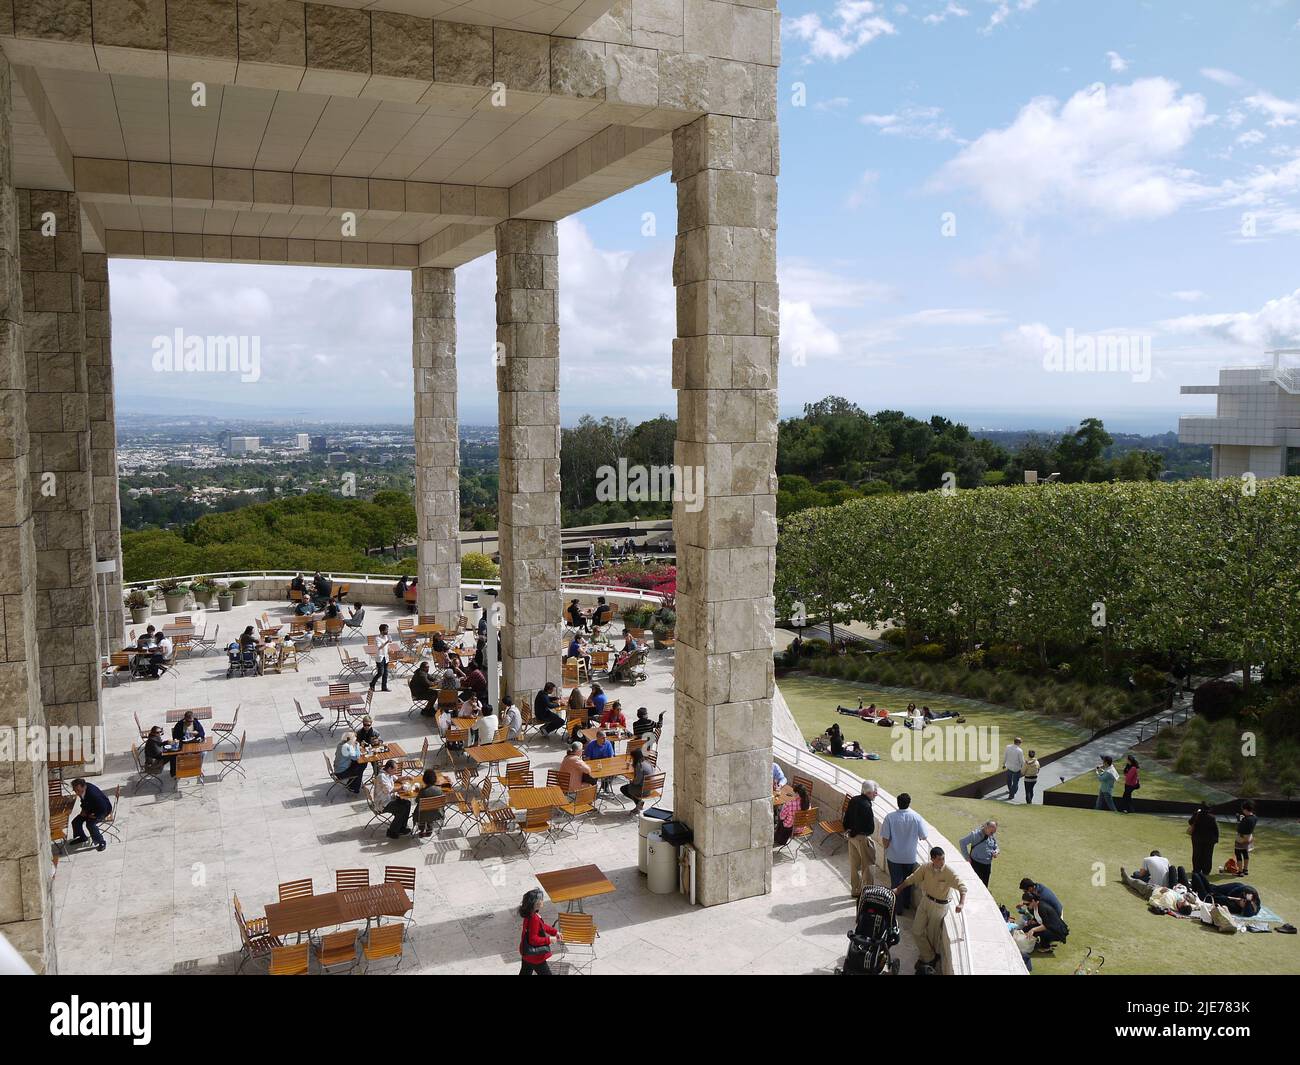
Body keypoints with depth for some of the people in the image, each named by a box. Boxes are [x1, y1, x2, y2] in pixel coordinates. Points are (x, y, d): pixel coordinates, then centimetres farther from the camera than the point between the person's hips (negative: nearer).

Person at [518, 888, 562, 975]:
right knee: (545, 973, 7)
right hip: (535, 955, -9)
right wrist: (549, 940, -21)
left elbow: (542, 926, 15)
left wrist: (555, 932, 9)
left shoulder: (531, 915, 0)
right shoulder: (533, 919, -31)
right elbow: (533, 939, -27)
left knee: (525, 973, 20)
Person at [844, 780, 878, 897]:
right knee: (868, 865, 4)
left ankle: (855, 890, 29)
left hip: (852, 836, 9)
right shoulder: (866, 806, -25)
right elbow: (870, 827, -21)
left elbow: (846, 816, 9)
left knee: (854, 864, 18)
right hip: (862, 838, -9)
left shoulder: (853, 800, 1)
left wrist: (847, 830, 8)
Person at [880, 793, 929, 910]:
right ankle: (906, 904, 36)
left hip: (894, 856, -1)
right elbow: (924, 837, -7)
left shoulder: (890, 817, -17)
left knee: (896, 882, 13)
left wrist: (887, 848, 7)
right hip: (910, 856, 1)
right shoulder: (916, 817, -15)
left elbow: (885, 838, -13)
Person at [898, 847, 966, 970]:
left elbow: (962, 887, -26)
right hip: (925, 900, 5)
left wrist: (961, 903, -43)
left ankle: (934, 955, 38)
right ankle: (929, 957, 25)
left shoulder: (949, 872, -23)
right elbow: (912, 878, 0)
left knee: (932, 934, 11)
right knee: (917, 930, 8)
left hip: (939, 905, -4)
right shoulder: (926, 867, -11)